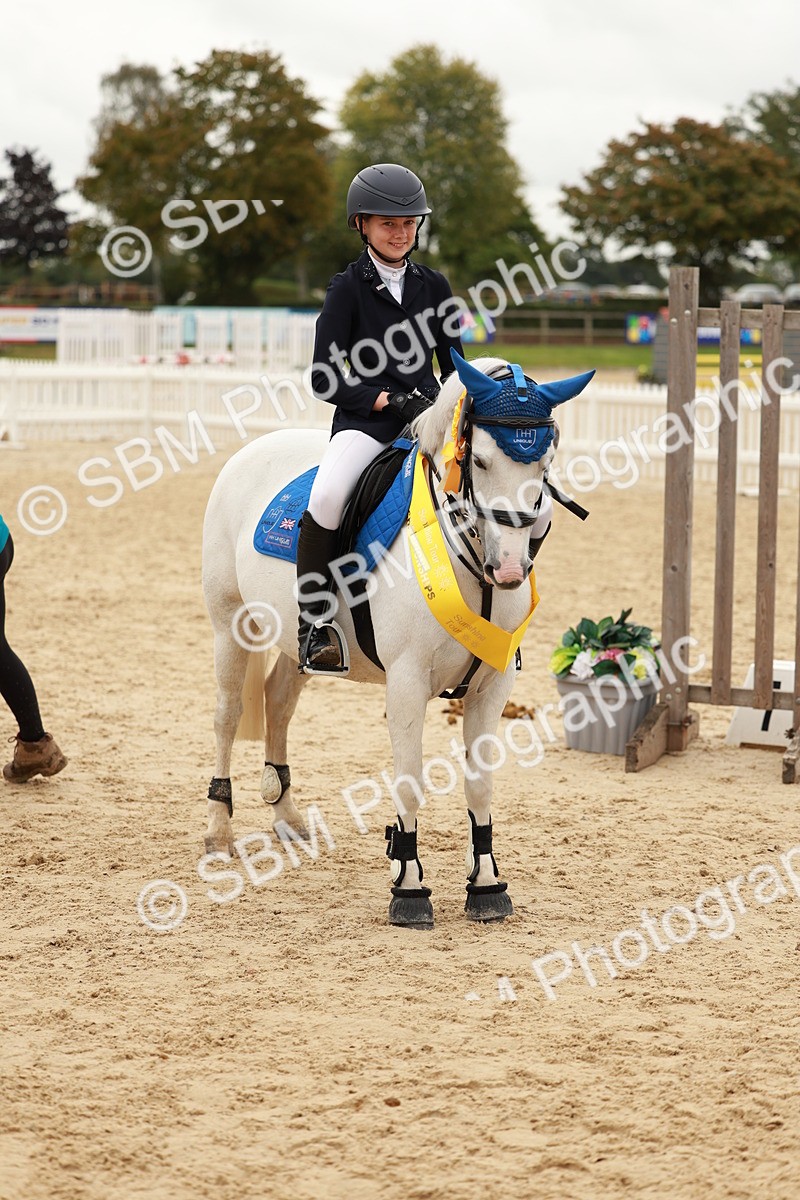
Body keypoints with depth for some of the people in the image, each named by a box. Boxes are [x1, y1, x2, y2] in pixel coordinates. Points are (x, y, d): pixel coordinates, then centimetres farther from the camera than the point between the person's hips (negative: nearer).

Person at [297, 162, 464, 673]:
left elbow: (454, 366, 16)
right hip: (365, 421, -4)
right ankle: (316, 619, -20)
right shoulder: (348, 289, 1)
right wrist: (389, 400, -15)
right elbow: (326, 380, -4)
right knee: (328, 495, -34)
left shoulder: (434, 286, 11)